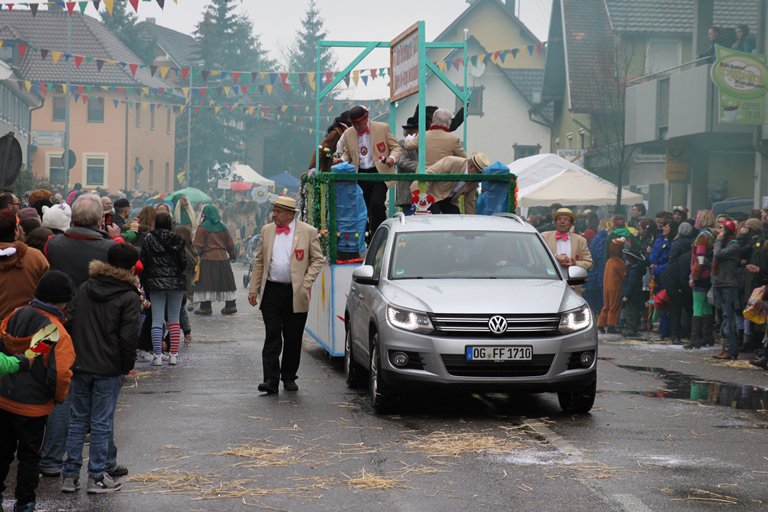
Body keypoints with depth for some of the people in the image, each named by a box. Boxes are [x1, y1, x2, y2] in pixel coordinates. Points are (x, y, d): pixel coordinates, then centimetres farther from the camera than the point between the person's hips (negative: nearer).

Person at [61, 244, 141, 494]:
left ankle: (70, 474, 14)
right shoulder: (129, 297, -10)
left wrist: (74, 357, 13)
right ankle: (97, 477, 9)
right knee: (102, 422, 4)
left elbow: (70, 321, 7)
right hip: (109, 369, -4)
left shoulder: (84, 288, 6)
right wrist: (127, 366, 0)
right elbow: (128, 337, -14)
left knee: (78, 419, 13)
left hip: (79, 364, 4)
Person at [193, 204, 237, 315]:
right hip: (223, 258, 5)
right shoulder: (222, 227, 9)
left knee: (206, 284, -1)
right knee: (226, 282, 10)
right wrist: (233, 255, 26)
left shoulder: (202, 228, -9)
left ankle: (205, 307, -2)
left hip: (207, 260, -5)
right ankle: (230, 305, 11)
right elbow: (230, 243, 14)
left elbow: (198, 246, -8)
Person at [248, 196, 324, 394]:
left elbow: (318, 260, 2)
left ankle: (289, 378, 19)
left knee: (293, 339, 6)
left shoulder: (308, 232, -1)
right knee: (272, 337, -4)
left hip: (295, 294, -2)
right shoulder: (267, 231, 9)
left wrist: (306, 284, -10)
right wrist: (254, 289, 7)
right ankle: (271, 380, -6)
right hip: (271, 291, 2)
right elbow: (259, 261, 13)